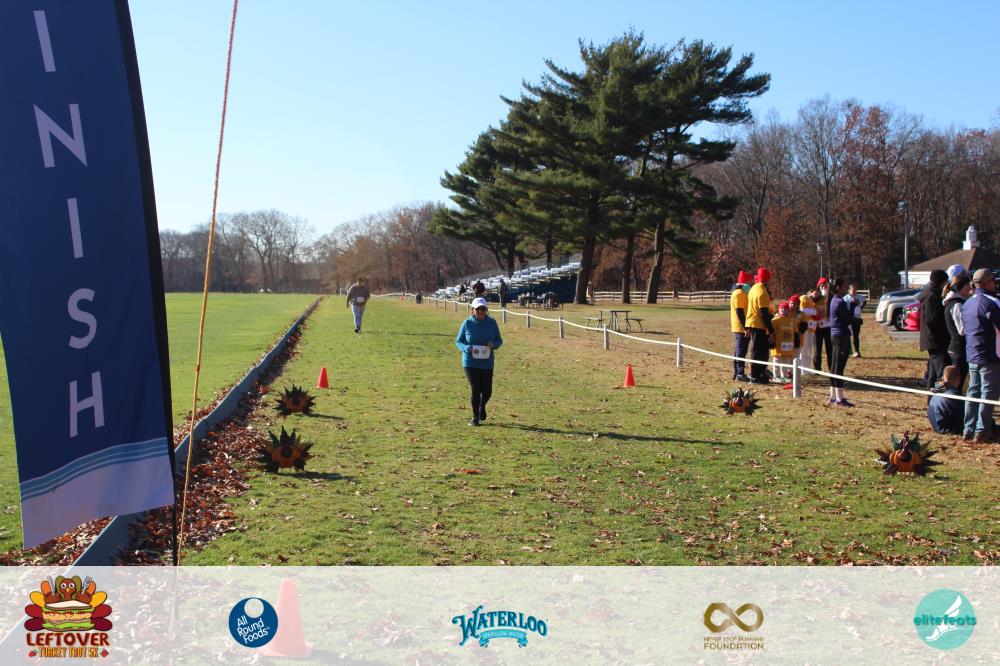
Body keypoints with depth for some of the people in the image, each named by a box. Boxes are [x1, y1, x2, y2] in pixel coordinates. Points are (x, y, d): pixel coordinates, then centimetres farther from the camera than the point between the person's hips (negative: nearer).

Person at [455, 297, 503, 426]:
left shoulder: (492, 323, -2)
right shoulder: (467, 323, -5)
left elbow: (499, 340, 6)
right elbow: (458, 341, 3)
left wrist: (493, 344, -17)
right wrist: (467, 348, -18)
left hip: (487, 363, 2)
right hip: (470, 363, -2)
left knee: (487, 391, 5)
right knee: (475, 390, -6)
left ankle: (482, 407, 39)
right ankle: (475, 417, 12)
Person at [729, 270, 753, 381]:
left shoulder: (742, 293, 18)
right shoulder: (739, 294, -14)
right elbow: (739, 312, -20)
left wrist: (746, 327, 19)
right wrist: (745, 327, -23)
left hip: (740, 328, 10)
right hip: (741, 328, -10)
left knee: (738, 351, 12)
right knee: (741, 351, -10)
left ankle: (736, 373, 17)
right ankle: (740, 374, -10)